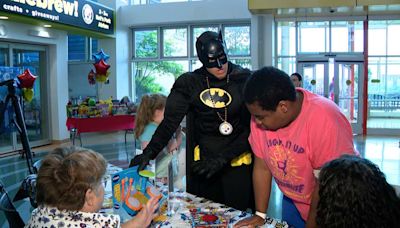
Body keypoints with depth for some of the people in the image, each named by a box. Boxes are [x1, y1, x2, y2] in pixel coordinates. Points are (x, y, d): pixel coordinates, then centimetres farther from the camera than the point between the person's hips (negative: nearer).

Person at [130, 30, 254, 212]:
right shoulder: (190, 84, -4)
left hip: (239, 162, -1)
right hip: (203, 163, 1)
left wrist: (222, 159, -15)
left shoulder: (244, 80, -7)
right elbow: (169, 122, -9)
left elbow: (252, 127, -8)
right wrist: (149, 152, -24)